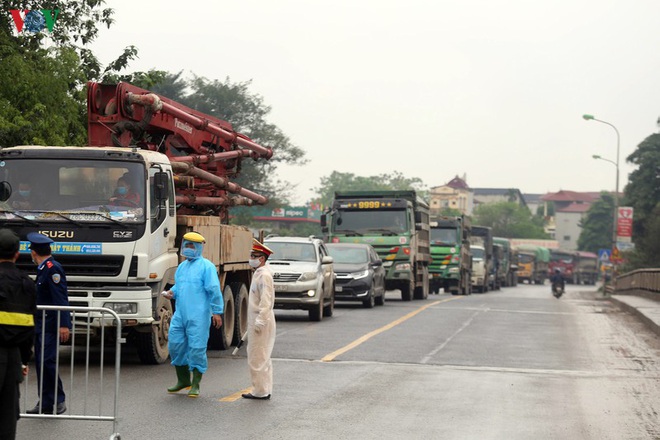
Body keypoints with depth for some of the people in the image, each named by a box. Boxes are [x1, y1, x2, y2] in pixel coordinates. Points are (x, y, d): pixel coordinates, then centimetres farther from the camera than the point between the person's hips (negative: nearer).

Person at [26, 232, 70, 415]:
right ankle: (45, 403, 14)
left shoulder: (53, 269, -14)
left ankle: (58, 401, -3)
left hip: (50, 326, -10)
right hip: (41, 325, 10)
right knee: (41, 362, 9)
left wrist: (64, 324, -26)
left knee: (47, 361, -13)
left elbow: (61, 298, -20)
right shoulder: (44, 269, 15)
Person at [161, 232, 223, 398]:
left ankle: (195, 385, 4)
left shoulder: (206, 266, -5)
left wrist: (217, 312, -14)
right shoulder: (182, 266, 18)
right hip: (180, 314, 7)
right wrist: (172, 292, 5)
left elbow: (214, 290, -9)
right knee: (175, 345, 7)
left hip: (198, 316, -7)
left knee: (197, 348, -4)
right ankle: (183, 380, 23)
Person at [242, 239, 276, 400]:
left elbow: (266, 301, -23)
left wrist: (259, 322, -26)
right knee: (263, 357, 14)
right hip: (256, 320, 11)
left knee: (257, 358, -6)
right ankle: (265, 390, 21)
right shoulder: (258, 273, 16)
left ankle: (260, 391, -1)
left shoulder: (264, 275, -16)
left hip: (261, 322, -11)